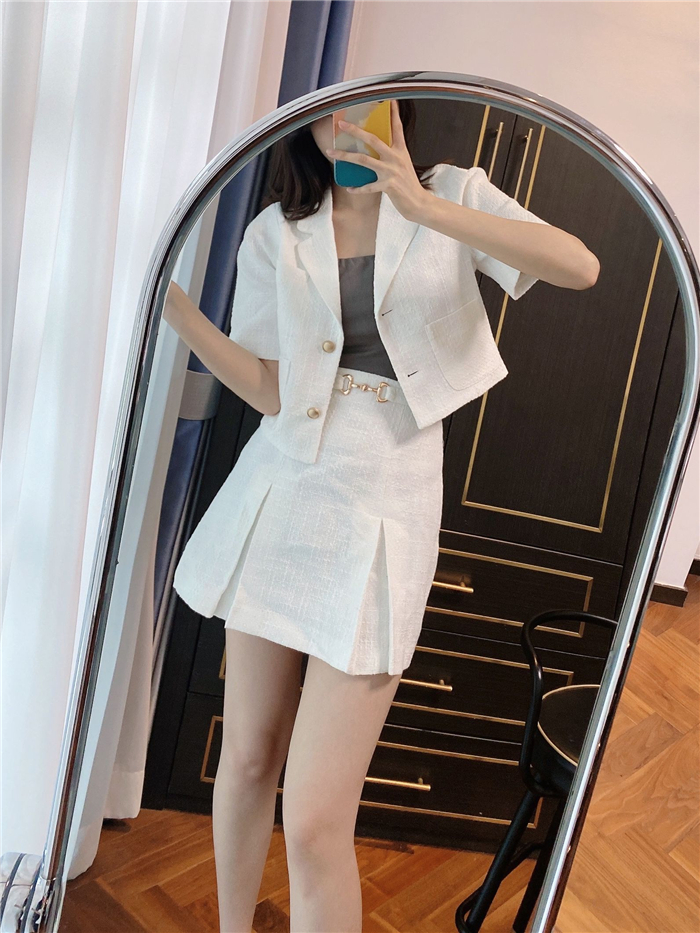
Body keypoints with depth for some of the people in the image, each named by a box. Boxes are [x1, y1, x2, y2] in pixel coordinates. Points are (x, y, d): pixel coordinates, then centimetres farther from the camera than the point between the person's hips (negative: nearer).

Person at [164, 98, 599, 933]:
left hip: (381, 511, -3)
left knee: (315, 825, -7)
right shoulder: (276, 234, 7)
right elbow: (270, 390, 0)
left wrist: (424, 207, -20)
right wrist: (172, 305, -11)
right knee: (245, 760, 16)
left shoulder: (452, 196, 3)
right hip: (276, 493, 4)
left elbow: (580, 268, -13)